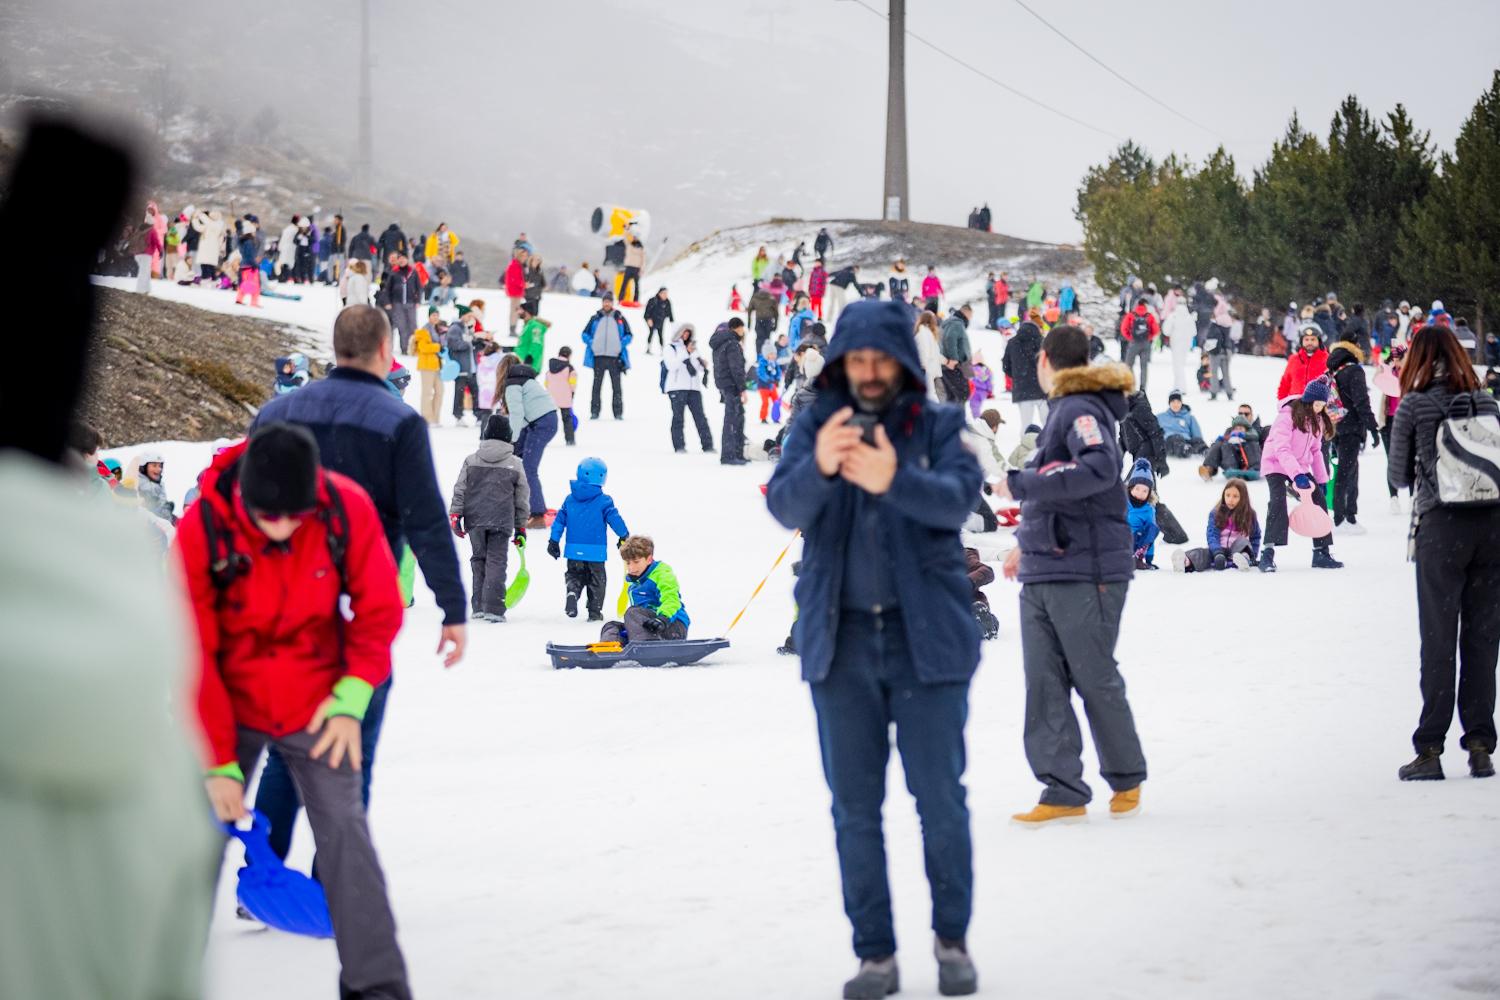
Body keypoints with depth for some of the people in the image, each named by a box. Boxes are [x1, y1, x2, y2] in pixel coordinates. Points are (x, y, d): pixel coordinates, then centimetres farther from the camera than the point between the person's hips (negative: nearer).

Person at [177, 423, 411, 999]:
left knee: (344, 833, -9)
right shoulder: (204, 529, -21)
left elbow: (378, 611, -3)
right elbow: (194, 657, -15)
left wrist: (352, 697, -13)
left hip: (316, 707, 0)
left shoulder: (347, 510, -18)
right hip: (230, 707, 0)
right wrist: (217, 762, -14)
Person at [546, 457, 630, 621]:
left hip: (573, 550, 3)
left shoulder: (570, 499, 3)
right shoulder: (604, 501, -8)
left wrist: (553, 541, 13)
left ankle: (572, 591, -16)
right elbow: (614, 519, -5)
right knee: (596, 580, 11)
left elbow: (560, 520, 6)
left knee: (574, 575, 16)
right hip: (595, 551, -2)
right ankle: (595, 612, 13)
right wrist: (624, 536, 11)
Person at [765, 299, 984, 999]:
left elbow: (957, 495, -18)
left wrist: (893, 480, -38)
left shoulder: (938, 427, 1)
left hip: (925, 637, -2)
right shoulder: (815, 428, 4)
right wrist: (819, 467, -35)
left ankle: (953, 940, 18)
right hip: (842, 640, 2)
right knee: (854, 808, 6)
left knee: (940, 798, 1)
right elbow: (785, 507, -12)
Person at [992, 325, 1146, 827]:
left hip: (1086, 573, -9)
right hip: (1043, 574, 9)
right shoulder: (1062, 409, 18)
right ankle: (1063, 791, 2)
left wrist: (1021, 483, -24)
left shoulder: (1082, 409, -11)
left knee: (1096, 681, 3)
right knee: (1045, 686, 2)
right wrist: (1027, 542, 22)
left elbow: (1099, 469, -29)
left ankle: (1127, 778, 19)